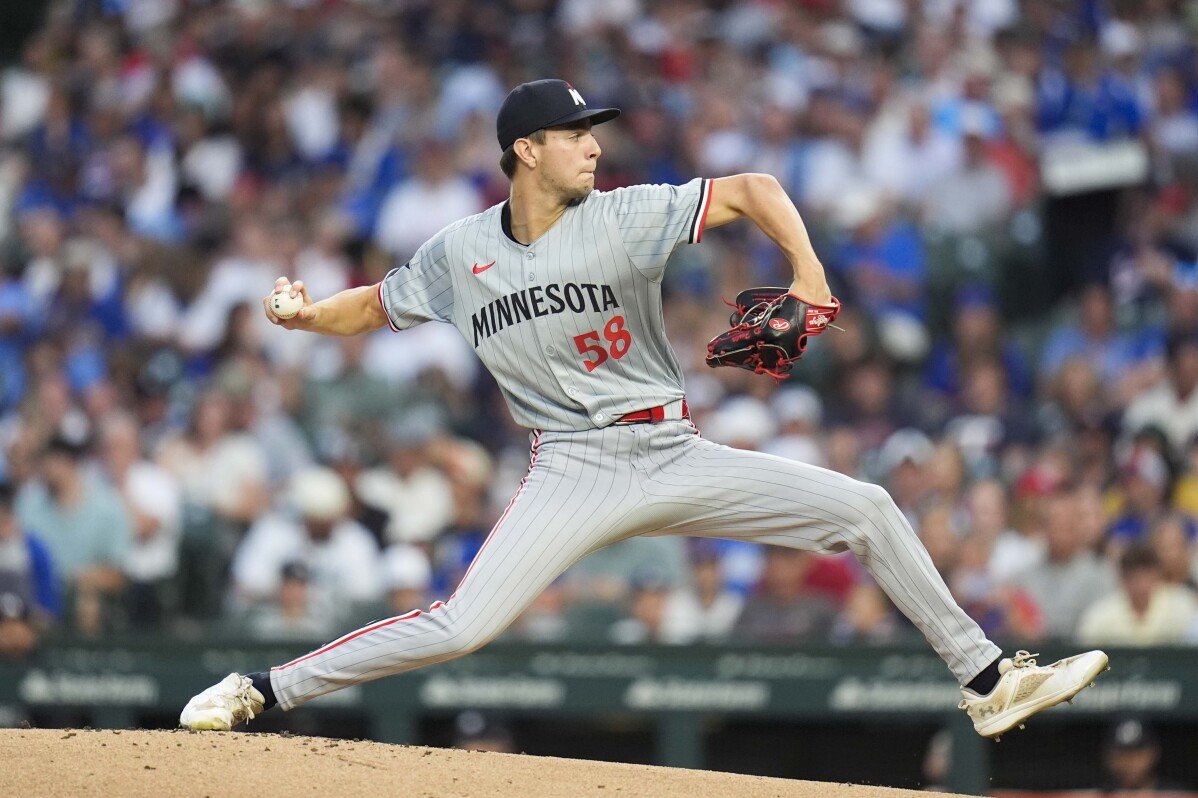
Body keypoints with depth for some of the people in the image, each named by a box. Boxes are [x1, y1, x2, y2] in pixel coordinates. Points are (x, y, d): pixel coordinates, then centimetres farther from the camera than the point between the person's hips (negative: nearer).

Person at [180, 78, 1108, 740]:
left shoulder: (624, 217, -5)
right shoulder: (460, 254, 0)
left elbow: (751, 189, -7)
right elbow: (372, 307, 14)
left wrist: (808, 271, -24)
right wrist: (304, 314, -8)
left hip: (677, 457, 2)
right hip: (575, 474, -1)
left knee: (866, 508, -8)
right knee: (461, 625, -20)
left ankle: (985, 679, 2)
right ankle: (263, 691, -9)